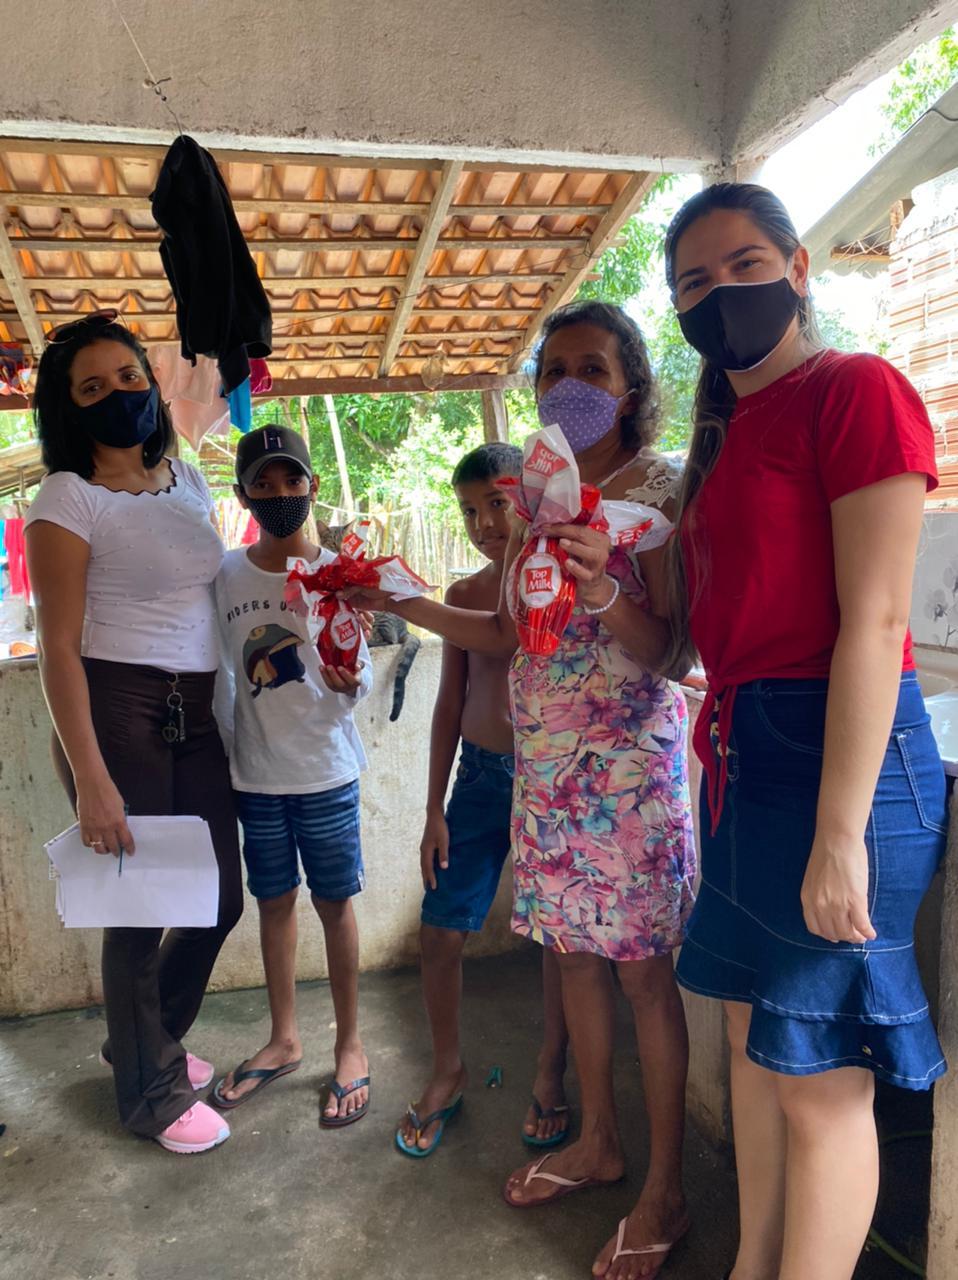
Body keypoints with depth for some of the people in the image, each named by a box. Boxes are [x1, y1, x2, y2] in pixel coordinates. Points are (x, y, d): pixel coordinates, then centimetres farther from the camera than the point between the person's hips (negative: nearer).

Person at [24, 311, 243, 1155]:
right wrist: (90, 777, -18)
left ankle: (144, 1041, 41)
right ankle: (154, 1091, 32)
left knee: (221, 896, 12)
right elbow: (59, 645, -13)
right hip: (116, 709, -6)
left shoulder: (189, 481, 10)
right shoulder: (69, 498, -9)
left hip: (196, 713, 6)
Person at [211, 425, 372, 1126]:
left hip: (326, 769, -3)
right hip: (255, 772, 3)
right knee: (274, 901, 15)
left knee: (335, 904, 6)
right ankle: (284, 1039, 34)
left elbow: (363, 675, -7)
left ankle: (351, 1046, 25)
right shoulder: (226, 573, 0)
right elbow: (216, 670, 9)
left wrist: (349, 684, -29)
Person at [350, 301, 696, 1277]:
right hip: (544, 759, 7)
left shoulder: (659, 490, -8)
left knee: (642, 969, 2)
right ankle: (597, 1141, 36)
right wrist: (404, 603, 9)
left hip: (629, 760, -6)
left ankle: (665, 1191, 21)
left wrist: (605, 592, -32)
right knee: (573, 952, 16)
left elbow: (670, 650, -14)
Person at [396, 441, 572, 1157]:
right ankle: (448, 1071, 30)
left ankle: (551, 1075, 31)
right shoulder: (465, 595, 6)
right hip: (481, 776, 4)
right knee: (441, 932, 5)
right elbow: (451, 703, 8)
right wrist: (435, 810, 8)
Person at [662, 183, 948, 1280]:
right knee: (753, 1033, 19)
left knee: (818, 1076, 3)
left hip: (836, 748, -9)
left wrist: (839, 831, -20)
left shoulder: (855, 390, -8)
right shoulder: (723, 433, 17)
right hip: (739, 750, 9)